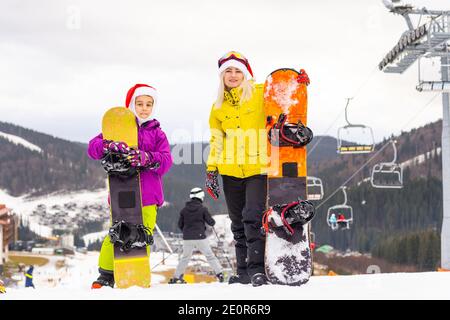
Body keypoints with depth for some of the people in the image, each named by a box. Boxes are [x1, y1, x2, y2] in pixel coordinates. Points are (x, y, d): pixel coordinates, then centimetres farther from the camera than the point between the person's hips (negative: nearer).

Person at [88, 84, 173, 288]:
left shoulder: (157, 133, 15)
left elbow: (166, 161, -1)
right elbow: (93, 147, 0)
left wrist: (146, 158, -22)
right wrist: (109, 146, -23)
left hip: (148, 194, 2)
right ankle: (106, 275, 1)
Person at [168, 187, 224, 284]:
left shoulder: (184, 210, 5)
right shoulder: (202, 209, -5)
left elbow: (180, 225, 9)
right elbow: (211, 222, -2)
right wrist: (213, 222, 21)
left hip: (187, 238, 3)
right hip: (200, 237, -3)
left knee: (185, 258, 15)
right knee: (210, 256, 4)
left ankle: (176, 277, 15)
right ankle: (219, 273, -3)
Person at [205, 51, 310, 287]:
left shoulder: (260, 94, 0)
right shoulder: (219, 105, 12)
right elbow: (216, 139, 17)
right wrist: (211, 170, 11)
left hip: (258, 169, -4)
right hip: (230, 172, 4)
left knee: (253, 218, -16)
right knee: (238, 223, 10)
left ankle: (257, 269, -12)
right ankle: (243, 271, 18)